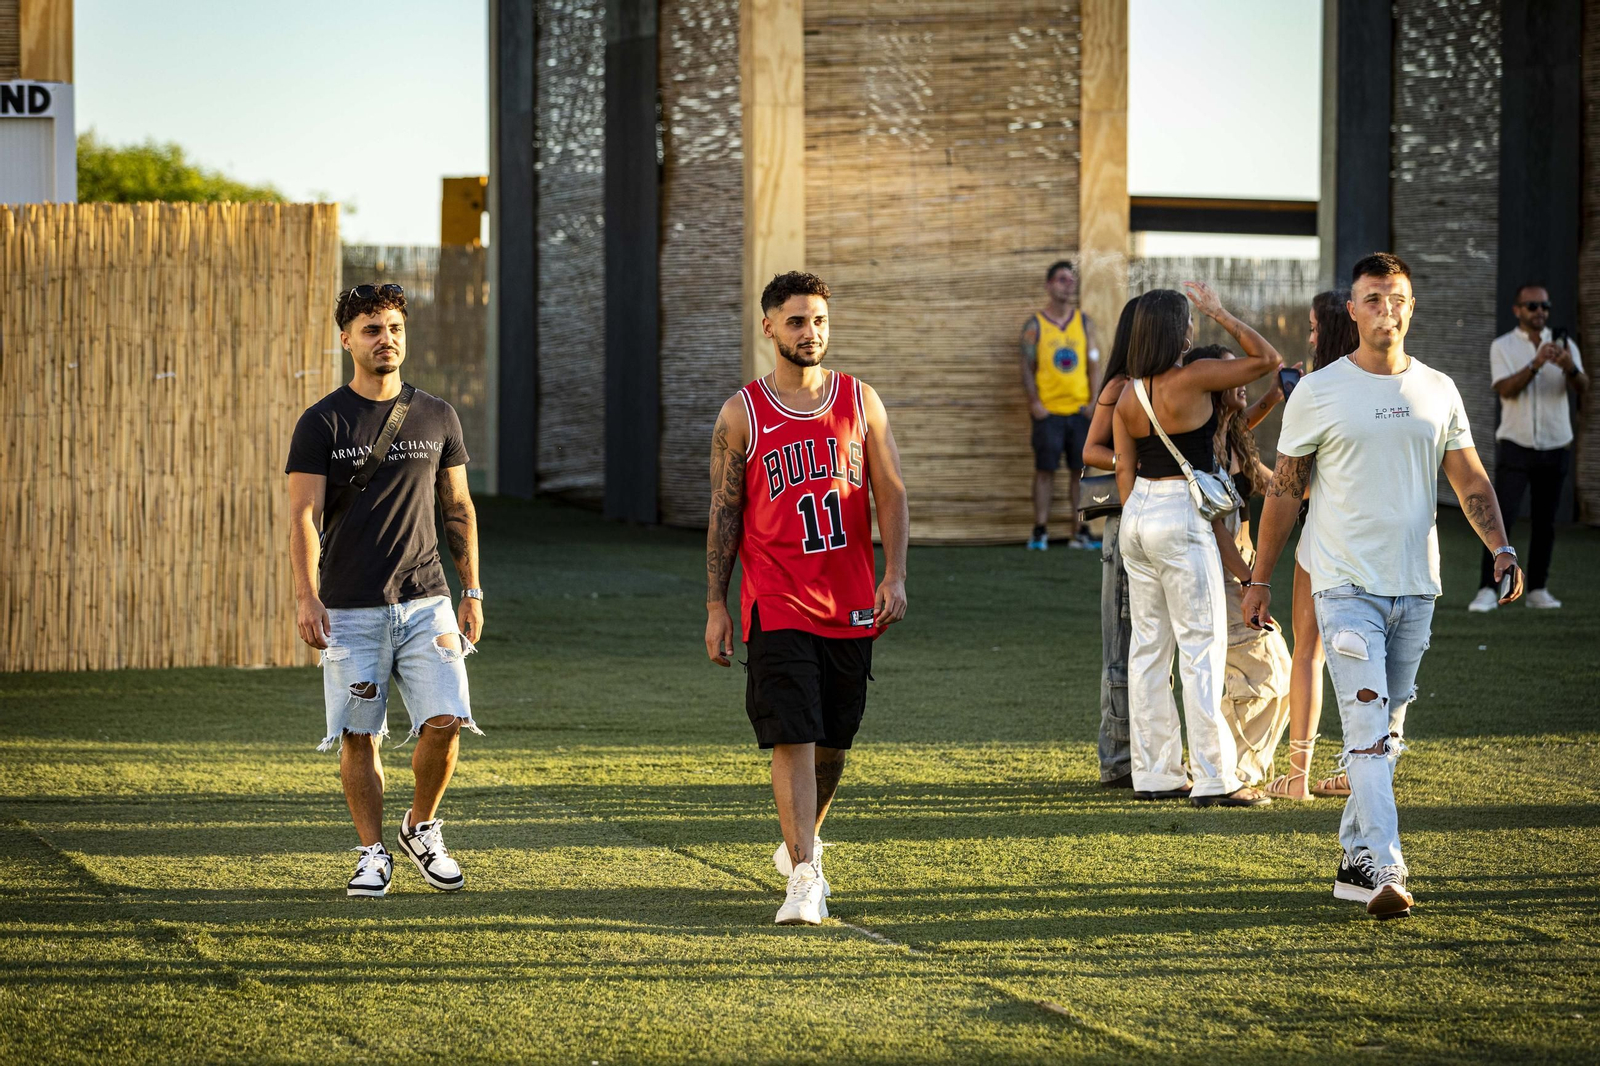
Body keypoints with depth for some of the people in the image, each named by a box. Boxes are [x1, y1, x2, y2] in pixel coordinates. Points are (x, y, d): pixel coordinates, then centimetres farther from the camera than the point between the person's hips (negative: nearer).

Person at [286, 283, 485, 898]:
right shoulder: (323, 423, -1)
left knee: (445, 722, -9)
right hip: (350, 610, -2)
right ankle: (373, 853, 12)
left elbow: (458, 510, 15)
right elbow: (304, 517, -6)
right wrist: (307, 596, -17)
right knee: (359, 736, -1)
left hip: (425, 603, 2)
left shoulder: (436, 418, 9)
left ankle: (421, 828, 14)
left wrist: (472, 591, 10)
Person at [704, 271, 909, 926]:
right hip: (777, 606, -3)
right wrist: (715, 606, -1)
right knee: (792, 740, -13)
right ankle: (803, 879, -16)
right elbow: (724, 513, 3)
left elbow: (890, 493, 4)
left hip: (851, 605, 3)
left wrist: (895, 576, -9)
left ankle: (801, 842, 37)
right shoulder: (742, 415, 1)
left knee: (832, 742, 13)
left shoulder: (861, 403, 6)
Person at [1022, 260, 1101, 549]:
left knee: (1080, 470, 2)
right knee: (1045, 470, -2)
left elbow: (1093, 364, 10)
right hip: (1048, 411, -2)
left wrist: (1094, 401, -1)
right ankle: (1040, 531, 3)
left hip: (1079, 409, 2)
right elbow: (1027, 366, 1)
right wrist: (1034, 403, -10)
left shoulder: (1084, 323, 10)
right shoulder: (1035, 325, 3)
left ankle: (1081, 531, 6)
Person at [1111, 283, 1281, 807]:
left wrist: (1134, 523, 16)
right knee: (1202, 647, -4)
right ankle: (1214, 778, -4)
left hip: (1138, 511, 7)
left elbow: (1124, 469, 9)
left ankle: (1153, 773, 14)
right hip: (1182, 517, -7)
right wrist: (1220, 313, 0)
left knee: (1149, 646, 11)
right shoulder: (1192, 378, -14)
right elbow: (1266, 358, -8)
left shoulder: (1129, 393, 6)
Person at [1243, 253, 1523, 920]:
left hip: (1416, 588, 4)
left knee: (1388, 732, 10)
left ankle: (1354, 858, 21)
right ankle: (1384, 870, -23)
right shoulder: (1318, 393, -1)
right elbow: (1284, 490, 4)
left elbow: (1469, 478, 11)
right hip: (1347, 585, -4)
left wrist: (1500, 546, -6)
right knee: (1368, 728, -15)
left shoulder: (1438, 391, 10)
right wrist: (1260, 579, 4)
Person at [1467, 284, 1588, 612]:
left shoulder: (1563, 345, 6)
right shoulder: (1503, 347, 1)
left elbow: (1582, 388, -9)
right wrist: (1536, 365, -29)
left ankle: (1537, 589, 12)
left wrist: (1570, 368, -32)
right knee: (1502, 518, -11)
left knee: (1545, 523, 5)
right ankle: (1488, 590, -12)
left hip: (1554, 447, 3)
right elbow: (1506, 389, -14)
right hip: (1515, 446, -3)